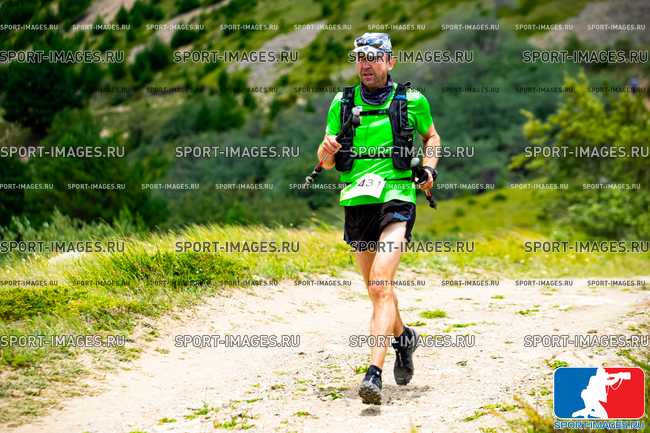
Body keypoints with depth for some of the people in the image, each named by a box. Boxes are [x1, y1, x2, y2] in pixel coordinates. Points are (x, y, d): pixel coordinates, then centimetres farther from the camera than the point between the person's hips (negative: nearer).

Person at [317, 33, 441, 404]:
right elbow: (326, 163, 12)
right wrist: (327, 150, -12)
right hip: (357, 203, 4)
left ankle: (374, 373, -26)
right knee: (376, 288, 18)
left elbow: (431, 137, 20)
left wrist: (430, 168, 2)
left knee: (381, 285, -20)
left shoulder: (411, 101, 2)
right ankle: (403, 338, 46)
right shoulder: (342, 104, 8)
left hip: (396, 199, -4)